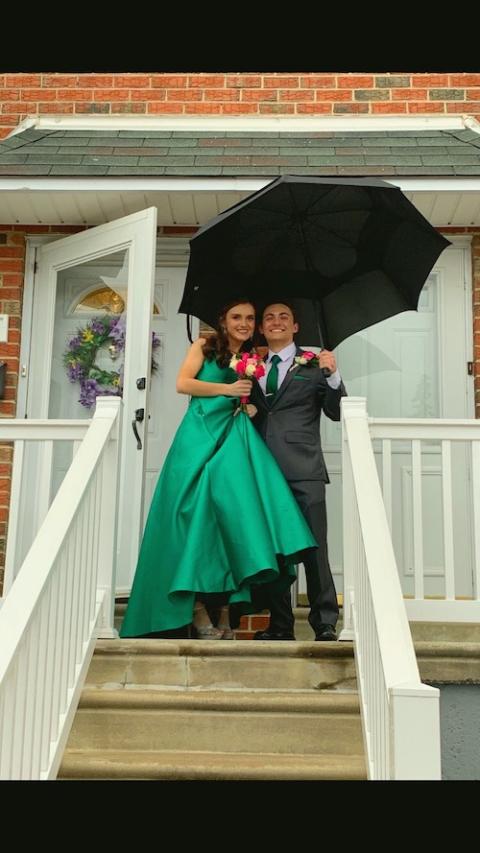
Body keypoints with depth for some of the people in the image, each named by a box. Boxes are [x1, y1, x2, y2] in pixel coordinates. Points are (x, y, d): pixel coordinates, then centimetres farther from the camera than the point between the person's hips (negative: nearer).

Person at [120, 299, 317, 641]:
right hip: (200, 436, -3)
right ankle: (198, 609, -5)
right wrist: (227, 389, -6)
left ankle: (225, 612, -8)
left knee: (234, 513, -9)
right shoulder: (205, 346, 10)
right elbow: (183, 383, -1)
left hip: (234, 440, 3)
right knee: (198, 513, -8)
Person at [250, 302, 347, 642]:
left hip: (303, 470, -3)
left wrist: (333, 375, -12)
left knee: (314, 549, -5)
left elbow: (336, 412, 1)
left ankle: (325, 624, 3)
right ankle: (280, 625, 15)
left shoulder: (312, 364, 7)